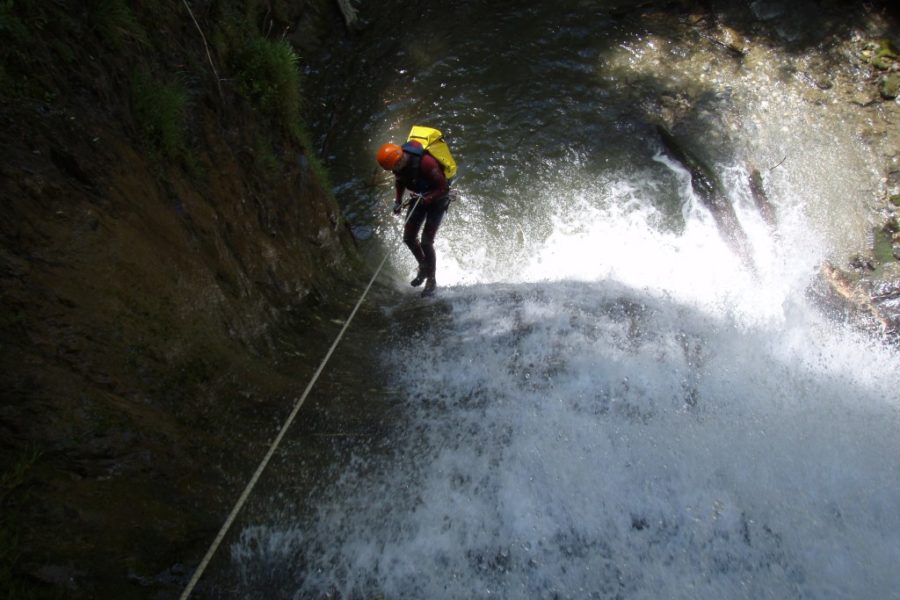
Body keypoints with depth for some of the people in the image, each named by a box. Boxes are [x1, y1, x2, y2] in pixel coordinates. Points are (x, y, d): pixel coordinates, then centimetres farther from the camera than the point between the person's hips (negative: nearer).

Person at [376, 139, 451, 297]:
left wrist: (428, 199, -36)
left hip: (437, 199, -6)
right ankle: (423, 266, 29)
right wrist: (397, 202, -6)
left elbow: (444, 188, -25)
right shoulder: (398, 164, -14)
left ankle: (431, 280, 5)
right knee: (408, 238, 3)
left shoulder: (425, 162, -34)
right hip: (419, 198, 7)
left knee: (426, 242, -12)